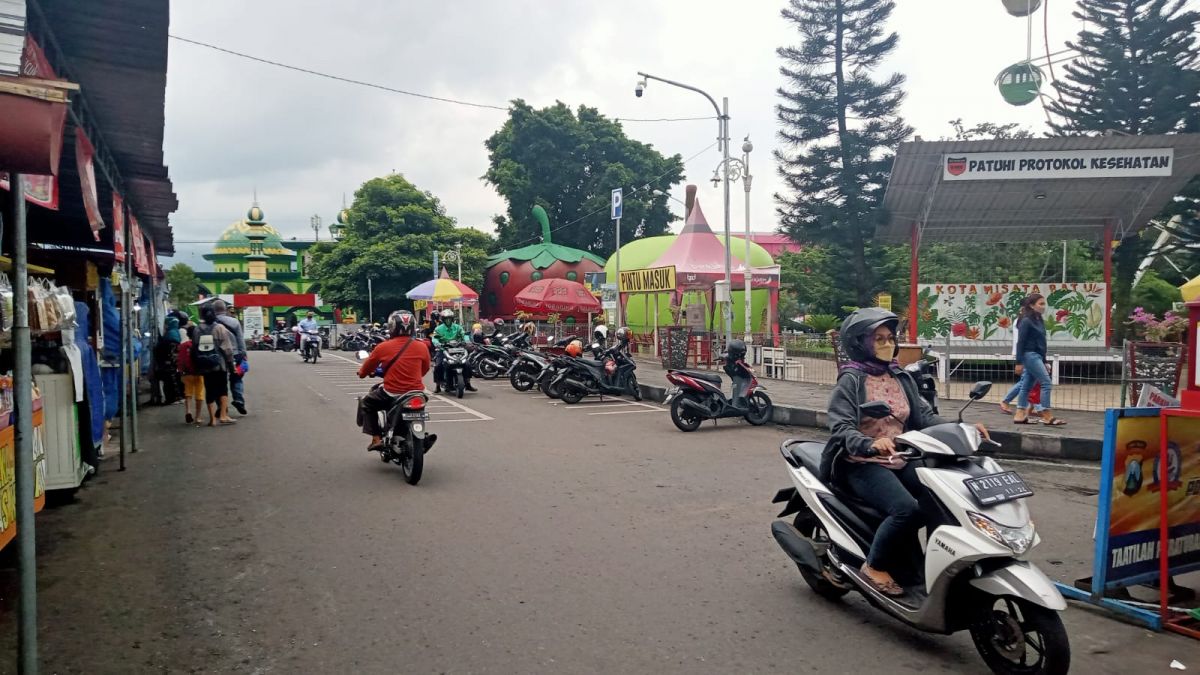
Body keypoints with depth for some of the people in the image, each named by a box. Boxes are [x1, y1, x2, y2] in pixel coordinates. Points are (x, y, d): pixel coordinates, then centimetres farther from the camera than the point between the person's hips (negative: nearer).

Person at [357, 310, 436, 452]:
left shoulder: (383, 347, -7)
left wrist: (361, 372, 29)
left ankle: (376, 439, 10)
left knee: (366, 403, 23)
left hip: (392, 395, -3)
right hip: (417, 394, 3)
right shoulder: (422, 347, -3)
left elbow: (363, 372, 6)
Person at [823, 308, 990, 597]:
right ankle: (874, 567, -9)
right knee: (908, 509, -28)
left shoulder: (901, 378, 12)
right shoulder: (851, 380, -7)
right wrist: (870, 445, -38)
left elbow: (925, 415, 3)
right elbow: (841, 427, -18)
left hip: (901, 462, 6)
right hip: (863, 464, -6)